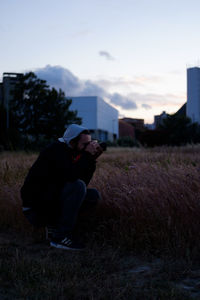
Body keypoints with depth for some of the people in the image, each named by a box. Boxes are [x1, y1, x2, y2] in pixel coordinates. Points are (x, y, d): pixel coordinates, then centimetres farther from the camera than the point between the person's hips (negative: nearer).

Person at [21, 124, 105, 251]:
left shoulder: (70, 151, 10)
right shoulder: (57, 150, -15)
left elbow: (84, 181, 6)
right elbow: (71, 176, -30)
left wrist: (92, 159, -3)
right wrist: (87, 155, -21)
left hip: (52, 199, 9)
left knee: (94, 195, 2)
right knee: (77, 186, -27)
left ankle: (54, 224, 3)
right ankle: (61, 237, -22)